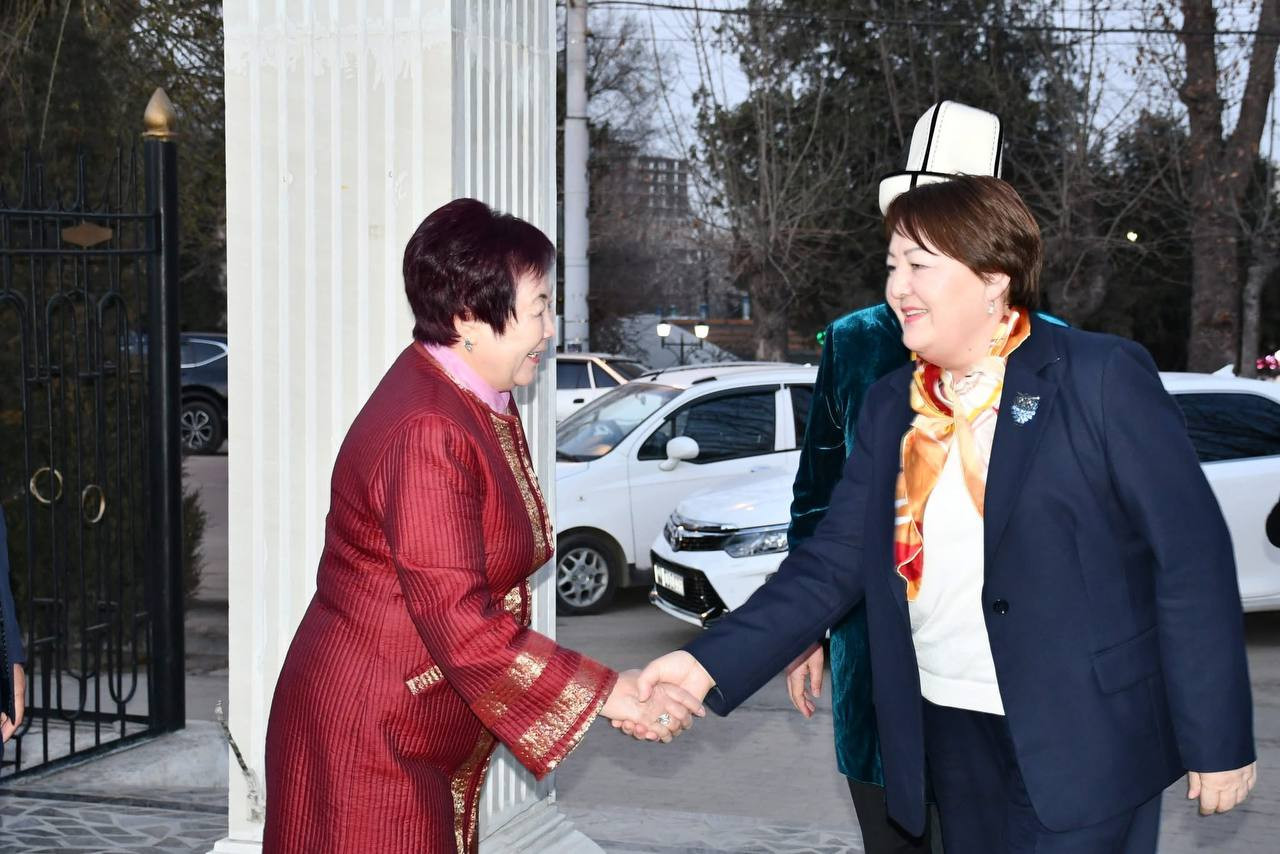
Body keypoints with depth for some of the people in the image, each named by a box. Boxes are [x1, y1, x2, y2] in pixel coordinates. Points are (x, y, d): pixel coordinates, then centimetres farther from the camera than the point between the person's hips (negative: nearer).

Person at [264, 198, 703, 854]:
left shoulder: (476, 404, 7)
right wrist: (610, 695, -22)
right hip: (365, 743, -9)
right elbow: (459, 624, -26)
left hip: (423, 743, 9)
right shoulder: (427, 434, -24)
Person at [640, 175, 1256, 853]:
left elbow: (1193, 559, -10)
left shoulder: (1102, 378, -10)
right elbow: (836, 562, 4)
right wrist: (712, 664, -9)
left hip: (1084, 744, -5)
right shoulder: (891, 404, 6)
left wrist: (1219, 743, -11)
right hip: (948, 733, 5)